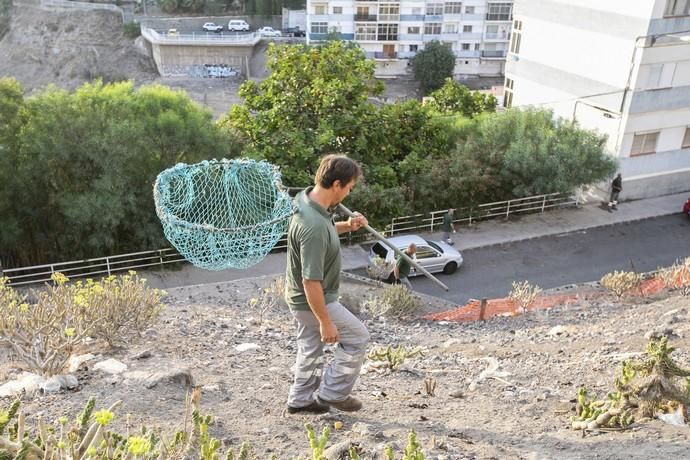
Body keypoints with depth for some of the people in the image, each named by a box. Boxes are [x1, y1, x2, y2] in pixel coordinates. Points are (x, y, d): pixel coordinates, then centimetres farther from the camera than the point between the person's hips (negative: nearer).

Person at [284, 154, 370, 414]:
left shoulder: (308, 200, -5)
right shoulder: (314, 226, -35)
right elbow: (311, 282, -32)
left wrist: (346, 226, 2)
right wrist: (325, 322, -24)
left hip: (302, 297, 9)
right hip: (313, 300, -9)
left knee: (311, 347, 23)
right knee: (357, 337, 7)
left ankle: (301, 399, 38)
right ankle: (333, 393, 19)